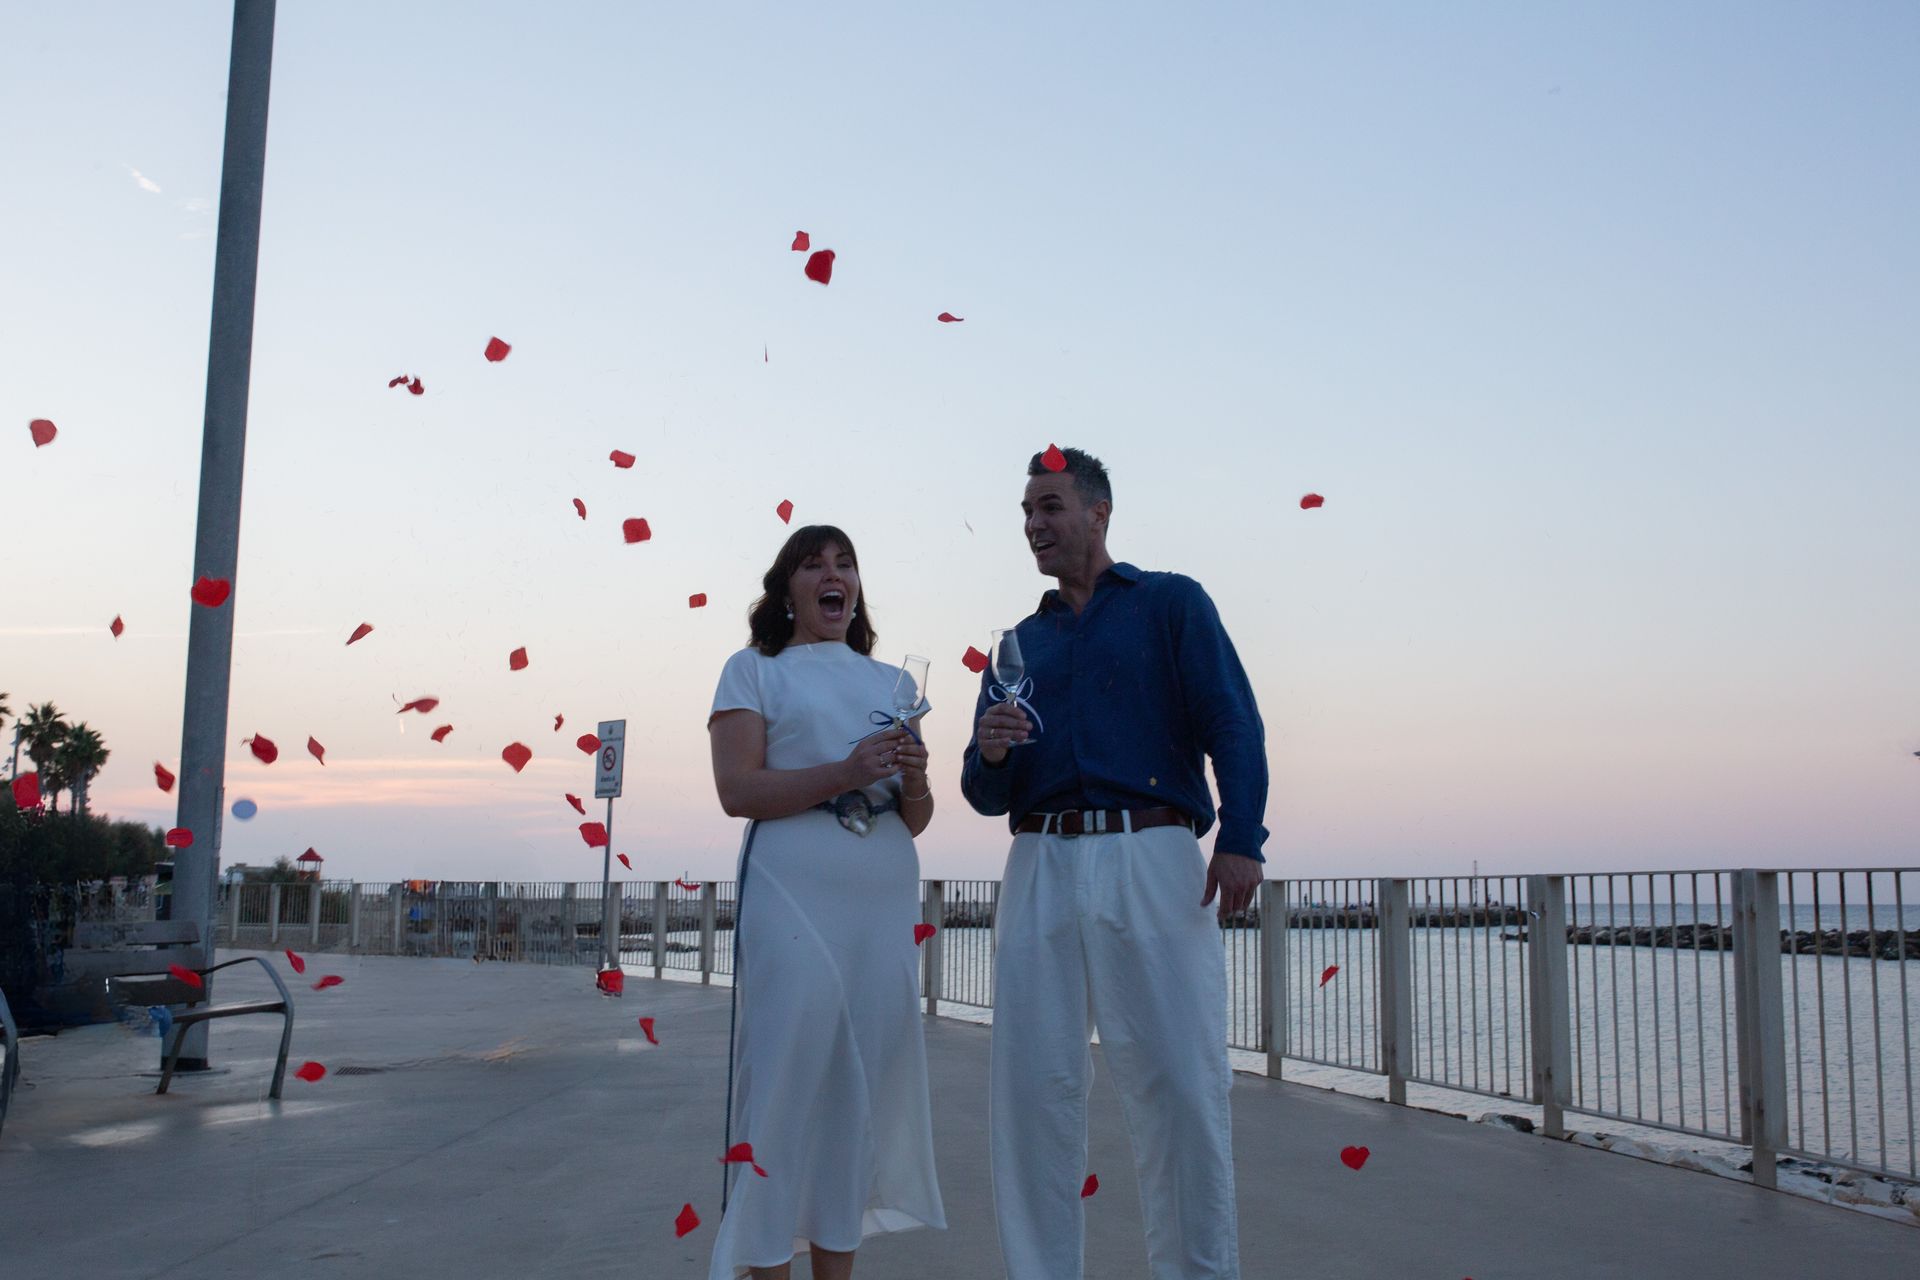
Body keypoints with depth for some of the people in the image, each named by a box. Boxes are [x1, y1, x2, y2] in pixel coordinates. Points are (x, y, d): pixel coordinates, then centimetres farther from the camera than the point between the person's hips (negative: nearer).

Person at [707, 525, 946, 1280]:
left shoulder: (892, 683, 20)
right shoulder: (754, 670, 8)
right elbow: (736, 791, -6)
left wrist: (914, 780, -5)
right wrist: (845, 773, -17)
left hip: (886, 904, 4)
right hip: (794, 898, -4)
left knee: (861, 1088, 4)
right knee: (786, 1078, -8)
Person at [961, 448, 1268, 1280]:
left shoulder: (1171, 603, 11)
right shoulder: (1019, 642, 22)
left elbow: (1233, 726, -1)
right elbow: (986, 795, 19)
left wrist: (1241, 838, -16)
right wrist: (989, 752, -4)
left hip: (1149, 859, -4)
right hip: (1040, 868, 4)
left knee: (1178, 1087, -5)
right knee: (1032, 1087, 2)